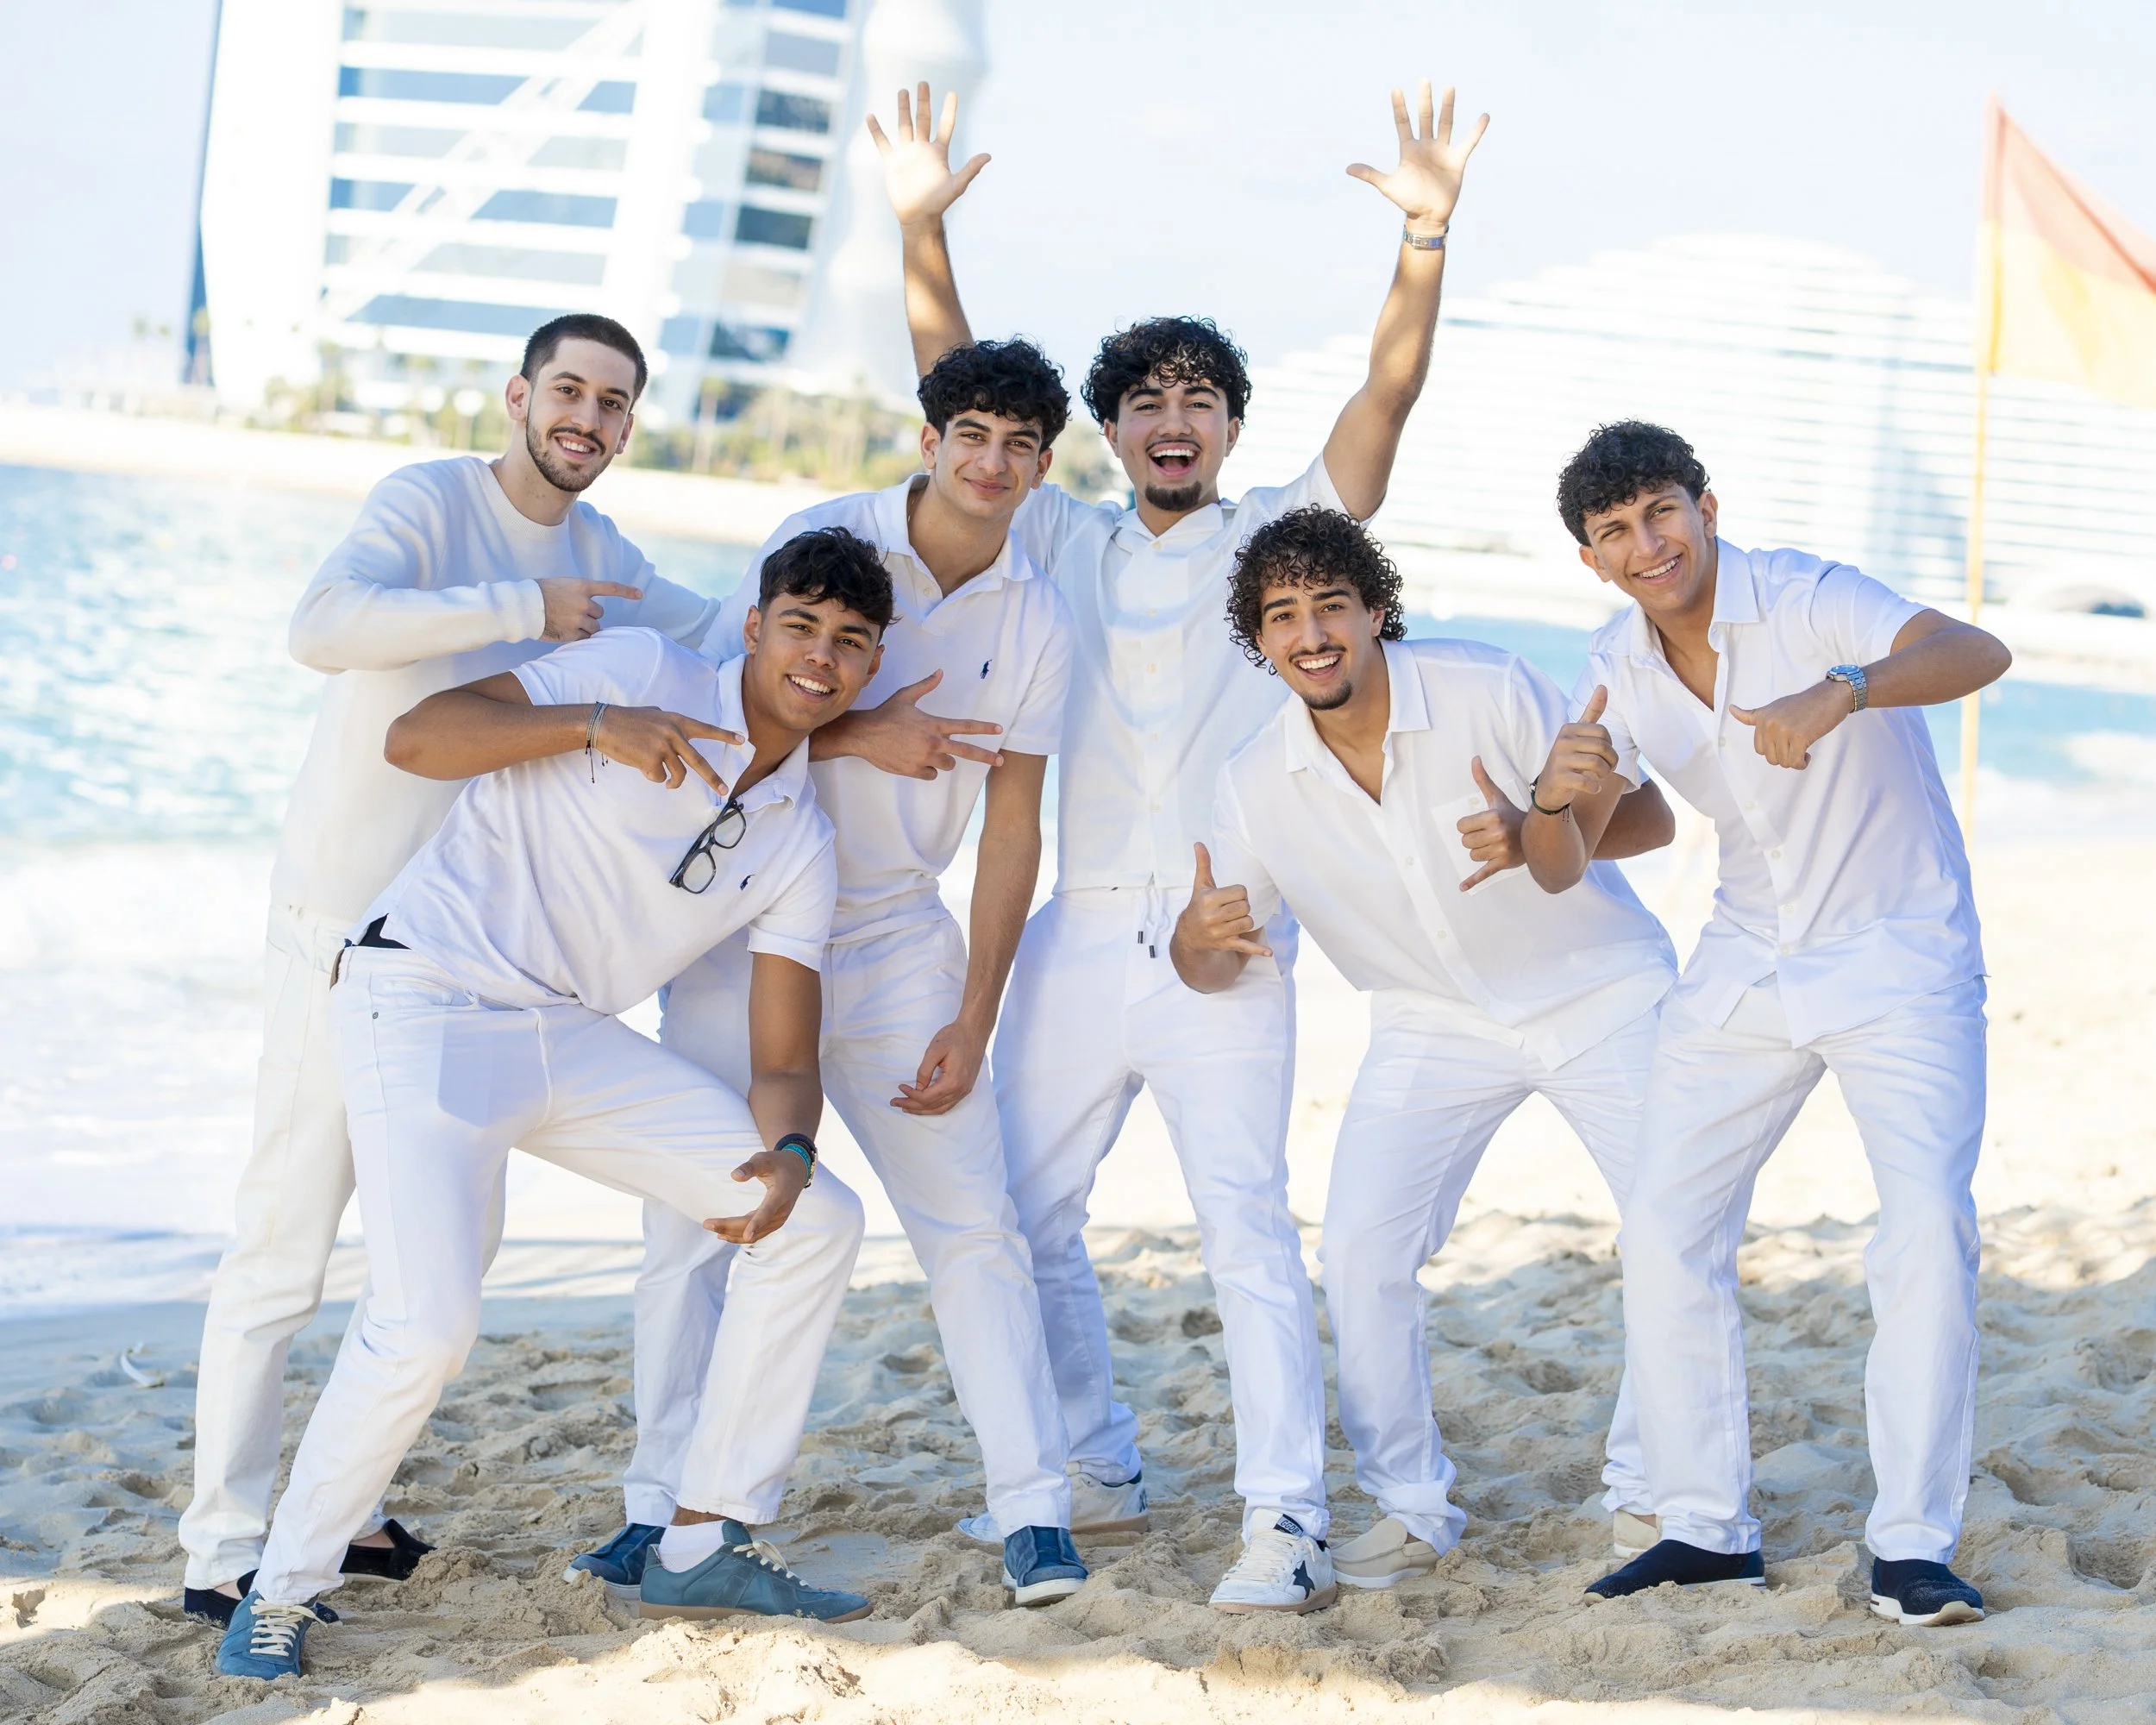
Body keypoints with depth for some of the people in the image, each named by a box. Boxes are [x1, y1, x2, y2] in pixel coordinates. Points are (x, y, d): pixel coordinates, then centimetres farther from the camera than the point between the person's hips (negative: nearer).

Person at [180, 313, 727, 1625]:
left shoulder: (599, 555, 9)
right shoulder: (432, 500, -13)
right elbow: (325, 626, -32)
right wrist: (525, 609, -30)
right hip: (349, 924, -8)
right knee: (288, 1234, -8)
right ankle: (224, 1551, -6)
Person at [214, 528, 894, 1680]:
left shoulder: (800, 845, 9)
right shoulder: (641, 670, -6)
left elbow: (784, 1061, 6)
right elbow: (416, 738, -13)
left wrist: (785, 1153, -16)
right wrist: (592, 724, -26)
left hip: (571, 1038, 7)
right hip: (426, 1009, -7)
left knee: (817, 1221, 1)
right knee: (428, 1323, -24)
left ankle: (704, 1546, 8)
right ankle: (279, 1594, -3)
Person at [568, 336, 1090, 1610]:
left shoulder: (1036, 625, 1)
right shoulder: (822, 540, -6)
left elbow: (1013, 827, 1)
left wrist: (973, 1019, -4)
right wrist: (857, 734, -21)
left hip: (898, 940, 2)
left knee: (975, 1221, -5)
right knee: (694, 1219, -3)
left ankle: (1033, 1512, -1)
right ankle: (665, 1508, 7)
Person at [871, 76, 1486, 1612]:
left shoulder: (1280, 536, 7)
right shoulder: (1062, 544, 14)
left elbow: (1389, 394, -3)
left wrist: (1425, 237, -16)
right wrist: (923, 230, -5)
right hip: (1077, 936, 4)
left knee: (1246, 1219, -12)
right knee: (1022, 1213, 7)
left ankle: (1288, 1524, -14)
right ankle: (1098, 1471, 22)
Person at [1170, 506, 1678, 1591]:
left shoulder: (1489, 692, -22)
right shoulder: (1255, 785, -13)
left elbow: (1647, 817, -17)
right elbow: (1209, 969, -5)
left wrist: (1538, 836, -38)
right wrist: (1202, 938, -30)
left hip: (1599, 990, -2)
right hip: (1435, 1023, 2)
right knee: (1360, 1247, -13)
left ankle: (1653, 1488, 7)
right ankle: (1410, 1509, 4)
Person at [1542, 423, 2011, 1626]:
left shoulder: (1804, 599, -19)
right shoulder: (1618, 667, -1)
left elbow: (1978, 652, -37)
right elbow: (1560, 870, -2)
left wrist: (1840, 693, -55)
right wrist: (1560, 797, -26)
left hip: (1903, 954, -6)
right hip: (1750, 966, 6)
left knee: (1930, 1220, -20)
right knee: (1665, 1232, 0)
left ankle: (1915, 1546, -14)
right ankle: (1710, 1528, 11)